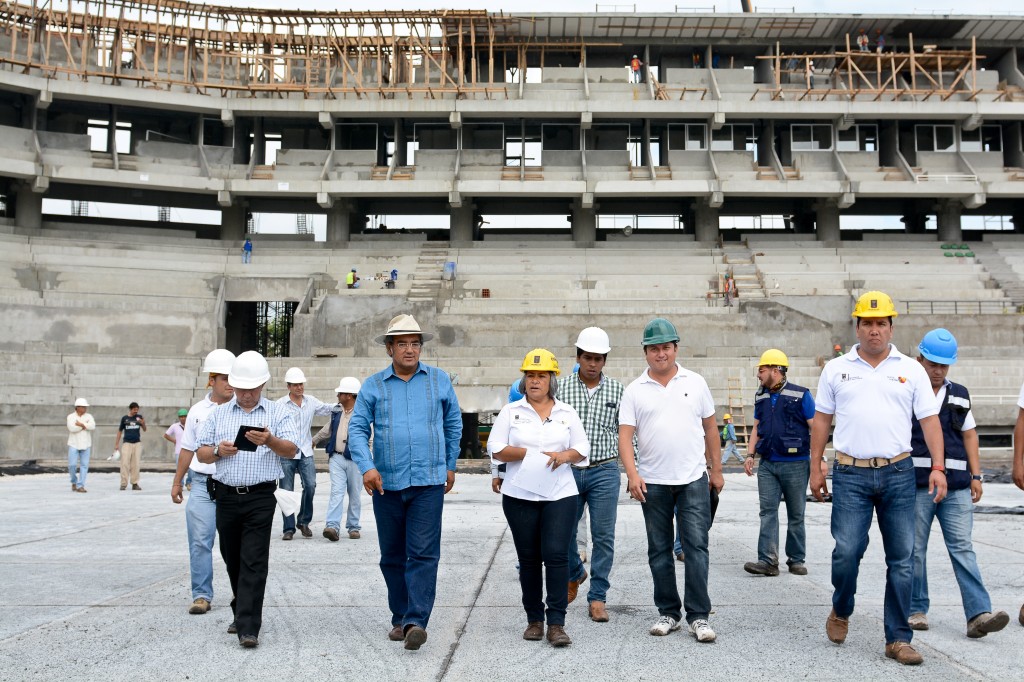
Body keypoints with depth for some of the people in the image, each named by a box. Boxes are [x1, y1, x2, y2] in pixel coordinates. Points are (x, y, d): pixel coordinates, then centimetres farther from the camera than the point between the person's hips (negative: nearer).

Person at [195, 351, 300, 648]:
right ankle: (242, 612, 30)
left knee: (254, 562, -9)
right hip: (226, 497, 4)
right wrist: (218, 451, -9)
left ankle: (248, 627, -10)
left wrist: (270, 440, -26)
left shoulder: (279, 412, 5)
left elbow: (291, 449, -6)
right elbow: (201, 453, 13)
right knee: (233, 560, 13)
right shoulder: (218, 414, 14)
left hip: (261, 498, -4)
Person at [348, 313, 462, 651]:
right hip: (386, 483, 2)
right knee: (392, 556, 10)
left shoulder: (439, 380, 6)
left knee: (424, 554, -11)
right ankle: (399, 617, 21)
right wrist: (367, 466, -16)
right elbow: (357, 428, -1)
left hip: (429, 482, -1)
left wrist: (450, 465, 19)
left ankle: (416, 621, -13)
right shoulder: (373, 386, 4)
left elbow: (453, 424, 18)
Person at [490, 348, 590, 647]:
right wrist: (534, 453, -11)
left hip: (560, 495, 0)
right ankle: (534, 619, 19)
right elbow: (496, 450, -2)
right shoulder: (511, 411, 6)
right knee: (529, 559, 7)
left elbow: (582, 450, 10)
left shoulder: (567, 413, 10)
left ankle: (556, 624, -6)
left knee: (556, 555, -10)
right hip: (520, 496, 0)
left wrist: (565, 455, -12)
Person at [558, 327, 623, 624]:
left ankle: (597, 597, 11)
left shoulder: (616, 390, 3)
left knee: (603, 536, 0)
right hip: (568, 469, 1)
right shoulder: (562, 388, 1)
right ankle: (575, 573, 40)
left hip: (604, 471, -1)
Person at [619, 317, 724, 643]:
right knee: (659, 551, 9)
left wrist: (716, 470, 10)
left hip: (693, 480, 0)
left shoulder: (695, 383, 6)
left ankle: (698, 616, 1)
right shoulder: (634, 391, 2)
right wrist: (632, 474, -16)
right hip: (652, 482, 1)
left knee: (696, 546, -5)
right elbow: (624, 436, -3)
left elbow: (710, 428, 11)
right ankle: (668, 613, 20)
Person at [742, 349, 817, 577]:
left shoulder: (800, 395, -5)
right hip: (767, 465, 4)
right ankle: (768, 561, -7)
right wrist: (750, 455, 6)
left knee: (796, 514, 6)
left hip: (795, 464, -4)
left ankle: (796, 560, 16)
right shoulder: (761, 397, 12)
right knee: (768, 511, -4)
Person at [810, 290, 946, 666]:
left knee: (902, 558, 2)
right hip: (851, 474, -1)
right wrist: (815, 469, 7)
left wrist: (938, 467, -6)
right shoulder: (836, 369, 8)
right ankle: (840, 612, 24)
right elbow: (821, 420, 10)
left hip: (898, 473, 1)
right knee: (847, 551, -5)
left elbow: (930, 420, 5)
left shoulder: (911, 370, 7)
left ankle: (898, 639, 12)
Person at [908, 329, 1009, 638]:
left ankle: (978, 614, -9)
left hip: (956, 485, 3)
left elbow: (970, 436, 19)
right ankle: (916, 610, 15)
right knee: (914, 550, 4)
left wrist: (976, 476, 11)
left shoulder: (960, 395, 16)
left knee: (962, 548, -3)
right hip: (915, 484, -3)